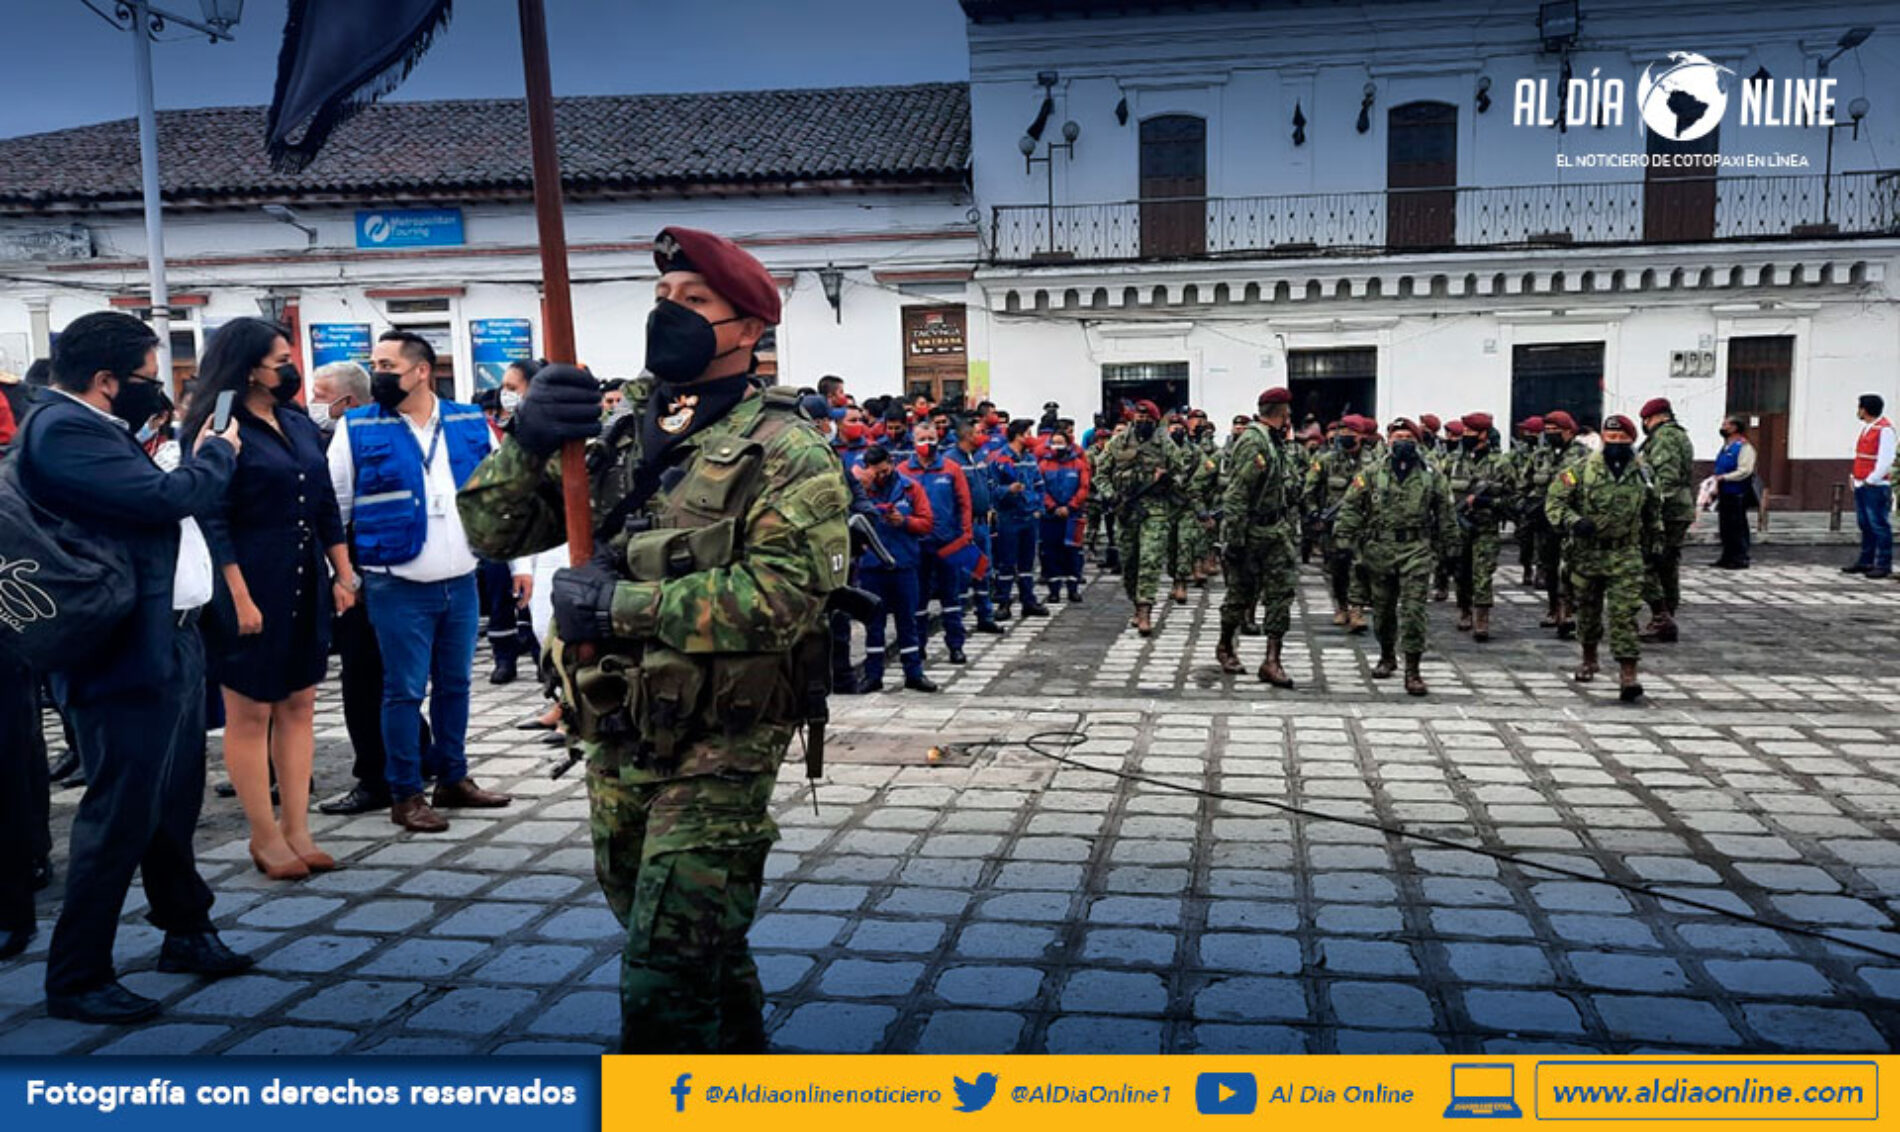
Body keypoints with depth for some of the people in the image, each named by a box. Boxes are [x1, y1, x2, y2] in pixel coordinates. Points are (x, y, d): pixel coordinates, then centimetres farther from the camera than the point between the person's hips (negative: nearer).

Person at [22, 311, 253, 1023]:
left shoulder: (98, 427, 15)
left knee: (174, 805, 21)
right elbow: (170, 497, -23)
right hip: (127, 655, -10)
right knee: (120, 817, -2)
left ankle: (186, 931, 37)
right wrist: (219, 452, -7)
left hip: (170, 643, 11)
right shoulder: (62, 430, -17)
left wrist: (200, 459, 9)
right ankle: (77, 978, 11)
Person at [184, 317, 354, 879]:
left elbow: (326, 507, 14)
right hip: (253, 587, -7)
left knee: (299, 707, 10)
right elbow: (213, 522, -13)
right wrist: (240, 598, -18)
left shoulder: (301, 425, 10)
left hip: (307, 585, 7)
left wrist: (344, 574, 11)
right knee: (250, 713, 4)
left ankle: (297, 829, 18)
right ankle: (266, 838, 13)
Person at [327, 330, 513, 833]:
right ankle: (405, 795, 13)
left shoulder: (471, 423, 5)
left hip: (461, 583, 3)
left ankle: (454, 779, 27)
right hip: (397, 588, -3)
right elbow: (332, 508, 2)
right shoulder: (358, 429, -2)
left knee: (455, 684, 13)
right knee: (404, 691, 1)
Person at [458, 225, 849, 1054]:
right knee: (703, 953, 24)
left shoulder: (784, 453, -11)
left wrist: (622, 605, -23)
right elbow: (494, 531, 6)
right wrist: (526, 442, -14)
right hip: (617, 744, 7)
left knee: (665, 982, -6)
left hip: (719, 752, -7)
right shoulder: (615, 434, 8)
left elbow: (785, 591, -25)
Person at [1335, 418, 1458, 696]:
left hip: (1416, 550, -1)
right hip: (1380, 549, 1)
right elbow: (1350, 508, 4)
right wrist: (1356, 542, -3)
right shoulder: (1372, 474, 3)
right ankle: (1386, 657, 33)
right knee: (1383, 608, 13)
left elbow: (1445, 513, 10)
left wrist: (1445, 546, 7)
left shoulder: (1432, 475, 5)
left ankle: (1413, 671, -5)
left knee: (1413, 610, -8)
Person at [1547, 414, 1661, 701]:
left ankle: (1628, 675, -11)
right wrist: (1572, 521, -22)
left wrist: (1655, 542, 23)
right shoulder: (1581, 471, -3)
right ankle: (1588, 661, 35)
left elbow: (1653, 513, 21)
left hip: (1625, 556, 0)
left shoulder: (1643, 475, 6)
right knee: (1587, 611, 14)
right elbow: (1554, 502, -5)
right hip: (1586, 553, 0)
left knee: (1625, 614, -9)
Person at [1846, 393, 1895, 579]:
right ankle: (1865, 562, 20)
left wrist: (1870, 480, -16)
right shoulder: (1866, 427, 15)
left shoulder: (1884, 429, -12)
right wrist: (1854, 475, 11)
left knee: (1880, 527, -5)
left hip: (1876, 486, -9)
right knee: (1865, 525, 13)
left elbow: (1886, 461, -16)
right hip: (1861, 485, 9)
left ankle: (1884, 566, -2)